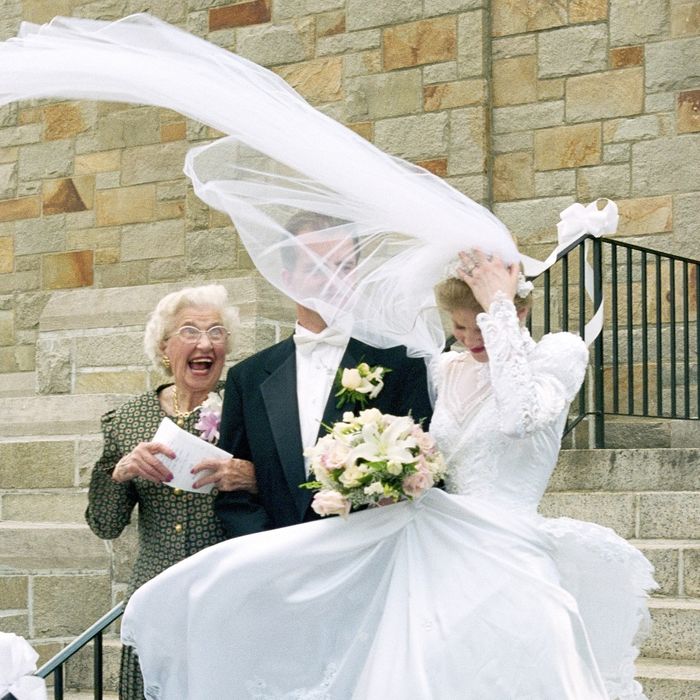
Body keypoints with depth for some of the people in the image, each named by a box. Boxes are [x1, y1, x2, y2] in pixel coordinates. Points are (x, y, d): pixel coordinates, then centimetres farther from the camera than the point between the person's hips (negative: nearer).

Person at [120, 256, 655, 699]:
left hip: (501, 563, -6)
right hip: (428, 549, 6)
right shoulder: (444, 370, 16)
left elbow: (520, 414, -22)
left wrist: (498, 305, -16)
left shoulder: (560, 353, 0)